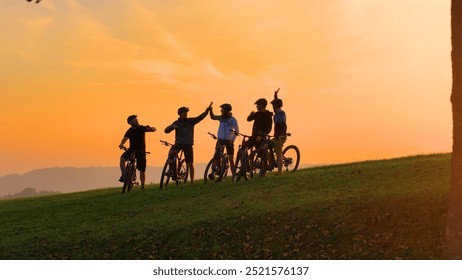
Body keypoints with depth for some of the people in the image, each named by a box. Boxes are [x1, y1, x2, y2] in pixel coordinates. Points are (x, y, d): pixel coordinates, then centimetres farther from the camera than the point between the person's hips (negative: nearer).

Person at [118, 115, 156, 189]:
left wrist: (150, 128, -30)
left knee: (142, 170, 0)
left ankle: (142, 186, 14)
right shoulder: (130, 131, -6)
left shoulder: (142, 128, -5)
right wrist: (121, 144, -43)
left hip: (141, 151, 0)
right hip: (132, 150, 0)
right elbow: (125, 138, -21)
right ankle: (123, 175, -24)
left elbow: (154, 129, -6)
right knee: (122, 158, -27)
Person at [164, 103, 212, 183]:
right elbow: (166, 130, -2)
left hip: (188, 144, -1)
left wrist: (207, 110, -28)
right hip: (178, 143, 1)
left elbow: (200, 117, -12)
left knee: (190, 164, 2)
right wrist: (172, 126, -23)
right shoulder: (176, 123, 4)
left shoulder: (190, 121, 0)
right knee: (171, 153, -28)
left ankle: (192, 181, 12)